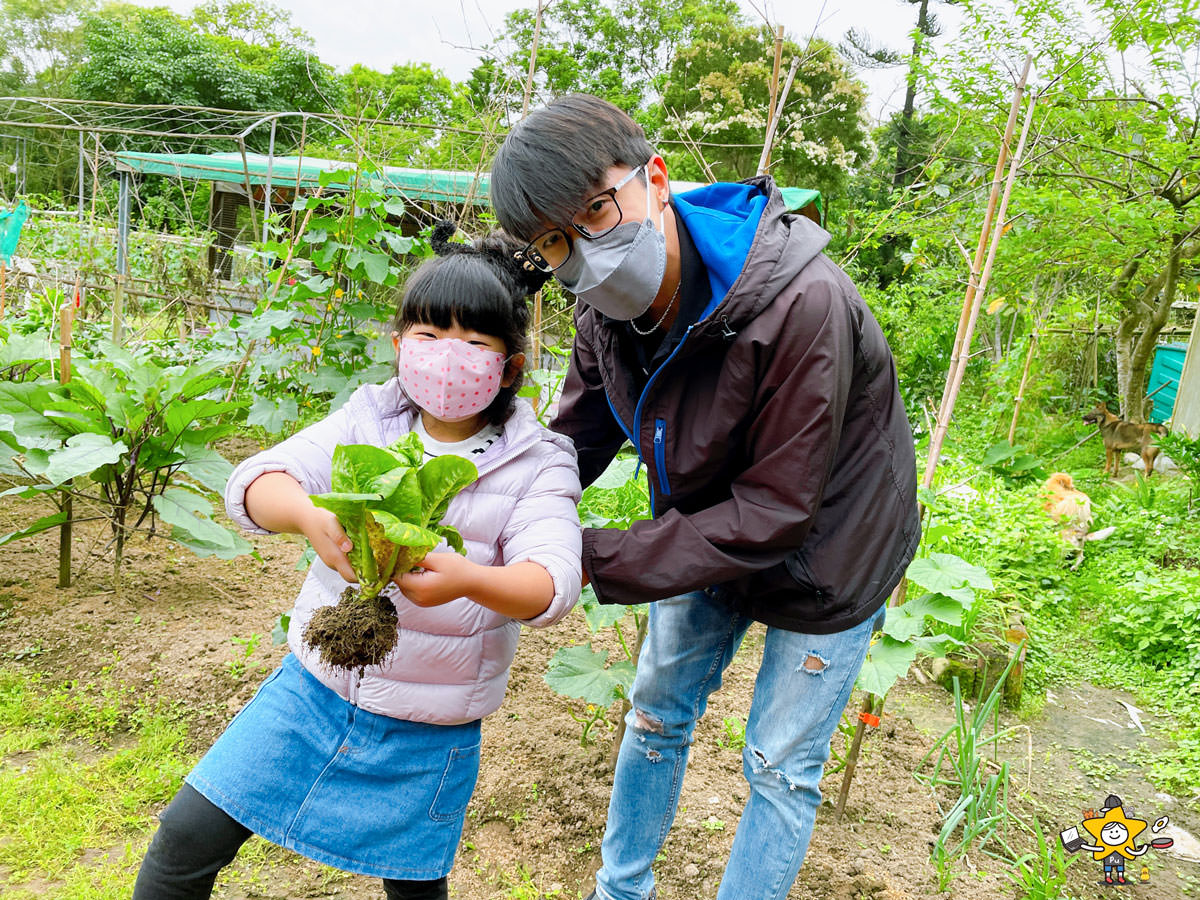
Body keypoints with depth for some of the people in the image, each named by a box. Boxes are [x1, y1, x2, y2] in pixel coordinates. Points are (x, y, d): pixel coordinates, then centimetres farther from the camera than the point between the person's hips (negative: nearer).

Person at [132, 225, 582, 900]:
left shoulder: (537, 463, -11)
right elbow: (255, 482, -15)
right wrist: (309, 515, -38)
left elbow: (553, 581, -24)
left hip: (429, 734, -1)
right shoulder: (366, 420, -4)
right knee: (188, 837, 2)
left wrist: (470, 578, -46)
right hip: (317, 687, 2)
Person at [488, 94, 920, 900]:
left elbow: (774, 514, -33)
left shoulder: (801, 304, -38)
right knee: (657, 713, 20)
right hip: (708, 532, 7)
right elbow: (573, 443, -7)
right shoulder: (611, 306, -14)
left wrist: (596, 559, -34)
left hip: (823, 554, -6)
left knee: (781, 768, 8)